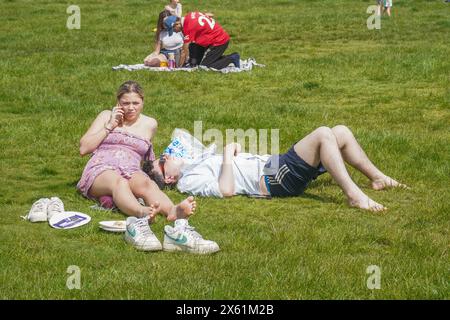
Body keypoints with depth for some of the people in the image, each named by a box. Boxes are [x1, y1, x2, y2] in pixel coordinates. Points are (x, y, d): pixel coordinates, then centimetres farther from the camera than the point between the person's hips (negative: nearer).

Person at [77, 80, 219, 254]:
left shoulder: (149, 124, 23)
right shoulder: (107, 116, 18)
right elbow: (83, 148, 9)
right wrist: (110, 126, 5)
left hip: (131, 172, 2)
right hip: (100, 171, -2)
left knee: (146, 183, -36)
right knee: (119, 181, -39)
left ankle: (174, 212, -69)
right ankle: (141, 213, -74)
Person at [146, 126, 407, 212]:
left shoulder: (195, 164, 22)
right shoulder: (189, 181, -8)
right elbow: (227, 190, -24)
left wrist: (234, 149, 9)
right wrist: (228, 156, -13)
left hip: (273, 164, 10)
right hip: (273, 180, -10)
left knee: (341, 132, 7)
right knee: (323, 134, -26)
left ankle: (377, 178, 16)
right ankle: (354, 195, -30)